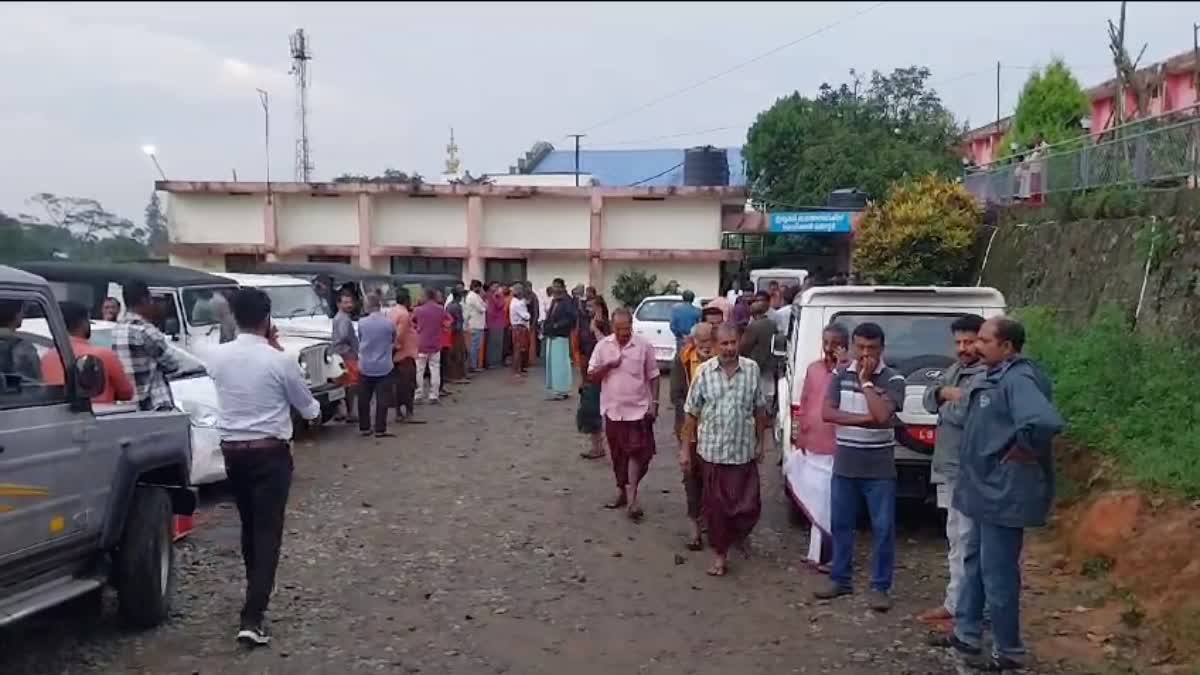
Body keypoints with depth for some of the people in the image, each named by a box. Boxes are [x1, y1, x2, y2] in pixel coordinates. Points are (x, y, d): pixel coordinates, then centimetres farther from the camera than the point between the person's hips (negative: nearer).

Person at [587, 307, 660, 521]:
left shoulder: (643, 346, -5)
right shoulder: (603, 346, 0)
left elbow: (653, 376, 1)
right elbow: (592, 376, 2)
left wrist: (654, 403, -5)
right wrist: (608, 365, -15)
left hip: (637, 408, -3)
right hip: (613, 409, 3)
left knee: (636, 453, -7)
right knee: (617, 454, 13)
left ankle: (632, 497, -4)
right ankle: (622, 490, 28)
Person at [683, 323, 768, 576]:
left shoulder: (752, 369, -2)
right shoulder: (704, 371, -4)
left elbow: (760, 409, 6)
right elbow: (692, 413, 0)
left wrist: (760, 442, 8)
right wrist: (685, 448, 0)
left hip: (744, 451, 1)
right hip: (712, 450, 0)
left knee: (749, 504, 4)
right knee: (716, 505, 7)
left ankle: (739, 534, 37)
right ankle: (720, 554, 23)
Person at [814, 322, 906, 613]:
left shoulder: (893, 380, -8)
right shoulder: (840, 376, 2)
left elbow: (882, 415, -23)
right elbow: (827, 413, -9)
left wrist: (866, 381, -16)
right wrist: (865, 419, -18)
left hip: (879, 468, -3)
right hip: (844, 465, 3)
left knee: (883, 528, 1)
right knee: (840, 523, 12)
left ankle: (880, 587, 13)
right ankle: (840, 579, 26)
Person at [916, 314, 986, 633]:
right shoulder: (955, 369, 14)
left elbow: (965, 413, -26)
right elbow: (929, 397, 11)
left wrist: (944, 406, -6)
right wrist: (946, 393, -11)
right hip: (949, 466, 10)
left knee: (966, 540, -5)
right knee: (956, 538, 17)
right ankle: (955, 603, 27)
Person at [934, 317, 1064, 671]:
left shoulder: (1018, 380, -22)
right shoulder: (996, 377, 9)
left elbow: (1046, 422, -39)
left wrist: (1025, 450, -24)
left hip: (1003, 493, -11)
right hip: (987, 489, 11)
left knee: (997, 573, 1)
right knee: (974, 563, 20)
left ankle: (1008, 652, 16)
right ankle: (966, 634, 34)